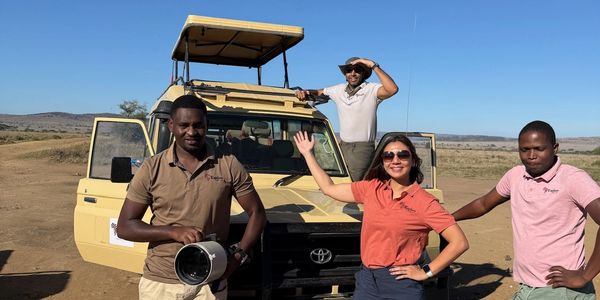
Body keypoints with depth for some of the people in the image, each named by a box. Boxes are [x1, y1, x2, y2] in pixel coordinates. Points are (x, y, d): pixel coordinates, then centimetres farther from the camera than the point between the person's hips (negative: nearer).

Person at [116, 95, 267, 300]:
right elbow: (124, 227, -3)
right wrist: (173, 231, -17)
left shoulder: (229, 166, -4)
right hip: (160, 283, 1)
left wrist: (239, 255, -11)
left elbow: (257, 214, 3)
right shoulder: (152, 169, -4)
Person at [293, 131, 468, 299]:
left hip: (401, 283, -4)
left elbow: (460, 243, -11)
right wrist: (308, 154, 12)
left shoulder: (425, 202, -9)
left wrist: (426, 272, -11)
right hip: (366, 280, 4)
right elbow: (329, 188, 9)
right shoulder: (372, 188, 4)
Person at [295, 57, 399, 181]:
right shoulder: (339, 90, 10)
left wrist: (374, 66, -25)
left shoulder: (371, 90, -8)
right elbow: (319, 92, 25)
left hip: (363, 148, -6)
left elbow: (392, 89, -27)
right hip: (343, 146, 6)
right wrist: (305, 92, 3)